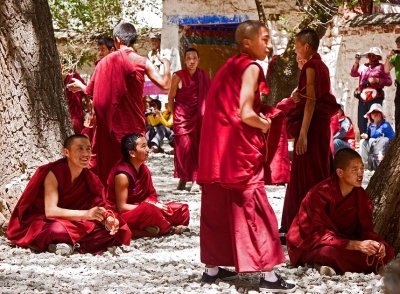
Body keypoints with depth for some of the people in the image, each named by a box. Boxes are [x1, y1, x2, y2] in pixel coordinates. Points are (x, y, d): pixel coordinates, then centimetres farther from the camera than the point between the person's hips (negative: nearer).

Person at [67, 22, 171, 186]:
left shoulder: (104, 62, 0)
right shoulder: (141, 62, -7)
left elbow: (91, 91, 4)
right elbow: (165, 84, -10)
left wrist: (81, 86, 26)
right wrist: (167, 65, 9)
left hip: (108, 122, 2)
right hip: (132, 123, -2)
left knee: (106, 162, 10)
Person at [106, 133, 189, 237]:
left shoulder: (144, 170, 5)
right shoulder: (122, 174, -19)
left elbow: (151, 195, 10)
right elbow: (122, 207, -20)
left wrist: (154, 204, -15)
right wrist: (150, 206, -23)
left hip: (140, 211, 9)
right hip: (122, 216, -9)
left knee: (182, 209, 0)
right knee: (149, 210, -40)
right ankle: (169, 229, -12)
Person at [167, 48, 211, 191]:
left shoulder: (203, 76, 4)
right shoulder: (178, 76, -3)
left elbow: (207, 97, 9)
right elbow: (171, 98, 3)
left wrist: (204, 114, 2)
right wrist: (176, 114, 4)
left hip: (197, 117, 2)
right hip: (181, 118, -2)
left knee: (196, 148, -2)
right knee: (183, 147, -3)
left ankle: (195, 180, -3)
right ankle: (183, 178, 6)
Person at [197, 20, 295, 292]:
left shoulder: (228, 67, 15)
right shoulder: (251, 67, -10)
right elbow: (246, 114, -19)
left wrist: (260, 117, 11)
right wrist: (265, 124, -1)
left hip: (216, 149, 8)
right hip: (239, 150, -8)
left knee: (217, 208, 12)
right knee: (254, 209, -7)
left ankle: (212, 268, 17)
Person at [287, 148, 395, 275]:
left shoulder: (361, 195, 0)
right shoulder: (321, 194, -21)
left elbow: (365, 229, 2)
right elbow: (319, 235, -26)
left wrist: (376, 243, -23)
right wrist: (356, 245, -36)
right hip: (309, 246, -8)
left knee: (387, 251, -13)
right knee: (333, 252, -43)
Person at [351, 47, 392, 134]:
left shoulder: (381, 67, 4)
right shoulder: (363, 67, 18)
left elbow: (389, 81, -2)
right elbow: (353, 74, 6)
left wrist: (376, 80, -13)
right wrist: (356, 62, -3)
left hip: (375, 98, -5)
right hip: (362, 98, 5)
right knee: (361, 123, 3)